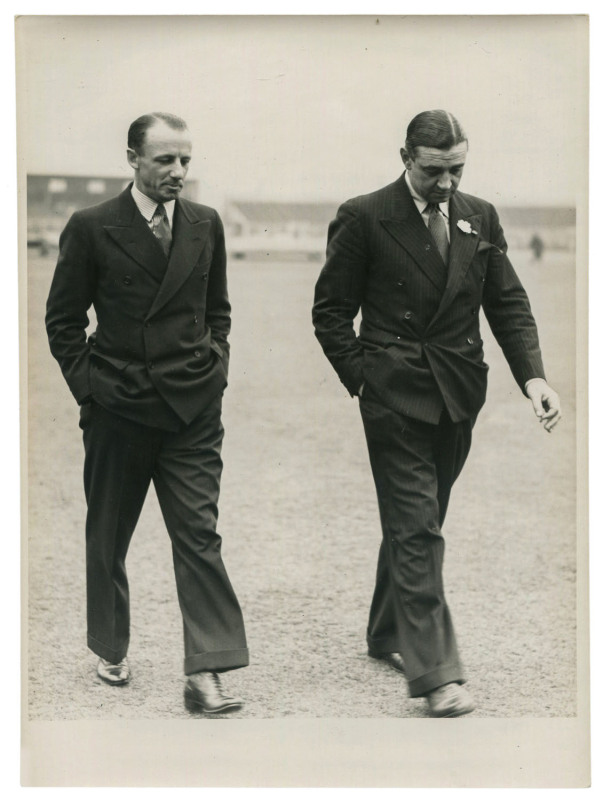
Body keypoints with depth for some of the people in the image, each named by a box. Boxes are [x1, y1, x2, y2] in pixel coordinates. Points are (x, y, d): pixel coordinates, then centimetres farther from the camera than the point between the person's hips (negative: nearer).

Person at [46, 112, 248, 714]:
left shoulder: (205, 225, 7)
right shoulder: (91, 229, -4)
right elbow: (62, 320, 2)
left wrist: (214, 364, 6)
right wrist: (88, 385, -4)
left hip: (193, 410, 2)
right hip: (117, 409, -1)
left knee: (199, 536, -7)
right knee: (107, 538, 12)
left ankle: (205, 673, -7)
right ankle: (110, 649, 32)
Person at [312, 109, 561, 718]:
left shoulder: (480, 218, 8)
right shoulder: (364, 218, -6)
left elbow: (508, 304, 7)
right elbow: (331, 311, -1)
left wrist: (532, 376, -6)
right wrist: (364, 377, -8)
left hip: (457, 397, 5)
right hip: (396, 395, -5)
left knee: (416, 523, 15)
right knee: (417, 529, -9)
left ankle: (388, 635, 33)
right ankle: (434, 671, -9)